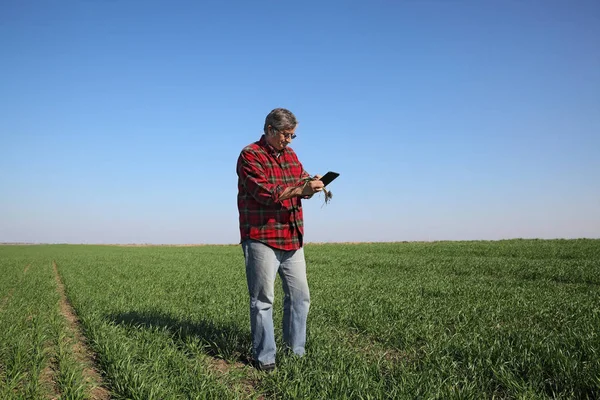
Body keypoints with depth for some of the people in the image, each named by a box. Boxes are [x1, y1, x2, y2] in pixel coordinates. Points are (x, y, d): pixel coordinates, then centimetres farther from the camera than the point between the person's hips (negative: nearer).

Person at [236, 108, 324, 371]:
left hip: (292, 240, 7)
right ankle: (264, 358, 10)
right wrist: (301, 189, -26)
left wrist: (312, 184, -12)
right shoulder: (250, 155, -7)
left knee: (300, 296, 11)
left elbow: (302, 183, 12)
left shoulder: (290, 155, 16)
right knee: (263, 300, -1)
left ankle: (296, 352, 24)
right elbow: (265, 192, -19)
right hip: (261, 239, -7)